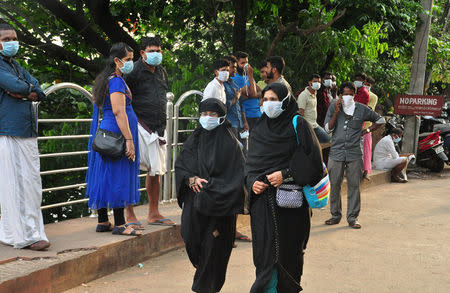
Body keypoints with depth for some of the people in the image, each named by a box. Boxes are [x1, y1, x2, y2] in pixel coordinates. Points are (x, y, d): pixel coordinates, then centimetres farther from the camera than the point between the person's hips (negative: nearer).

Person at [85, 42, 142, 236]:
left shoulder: (106, 80, 17)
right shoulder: (117, 81, -14)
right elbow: (119, 112, -21)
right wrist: (129, 140, -22)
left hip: (105, 132, 10)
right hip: (117, 134, -10)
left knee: (106, 178, 11)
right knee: (119, 178, -7)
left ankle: (103, 222, 17)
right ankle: (119, 225, -3)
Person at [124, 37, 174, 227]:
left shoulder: (162, 71, 16)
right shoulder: (135, 71, -8)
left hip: (158, 129, 8)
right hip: (140, 126, -8)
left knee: (156, 171, 13)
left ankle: (154, 213, 23)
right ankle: (130, 215, -1)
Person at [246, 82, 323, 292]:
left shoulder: (298, 125, -3)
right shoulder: (259, 128, 13)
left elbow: (313, 161, -7)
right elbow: (251, 162, 16)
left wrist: (286, 174, -16)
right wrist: (252, 181, -3)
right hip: (262, 200, 4)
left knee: (288, 251, 1)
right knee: (265, 251, 1)